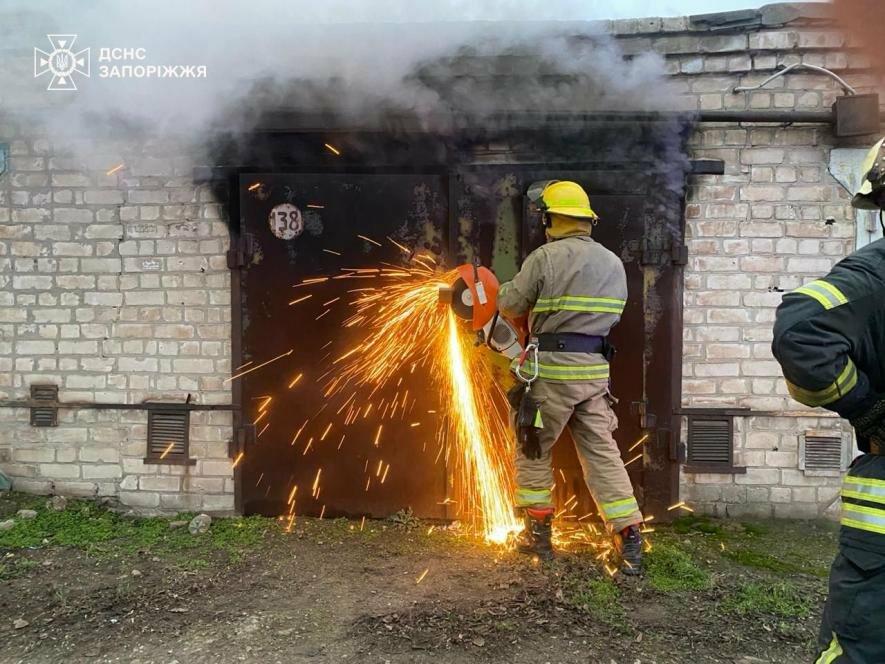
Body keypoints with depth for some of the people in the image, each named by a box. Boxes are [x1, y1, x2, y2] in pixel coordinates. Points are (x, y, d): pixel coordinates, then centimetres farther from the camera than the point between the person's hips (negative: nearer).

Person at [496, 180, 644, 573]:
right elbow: (611, 315, 12)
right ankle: (630, 540, 6)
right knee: (603, 454, 9)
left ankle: (538, 534, 19)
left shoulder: (545, 257, -9)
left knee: (533, 450, 11)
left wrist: (505, 289, 20)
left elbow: (511, 306, -1)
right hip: (595, 369, 5)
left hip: (551, 368, -5)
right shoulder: (614, 264, 11)